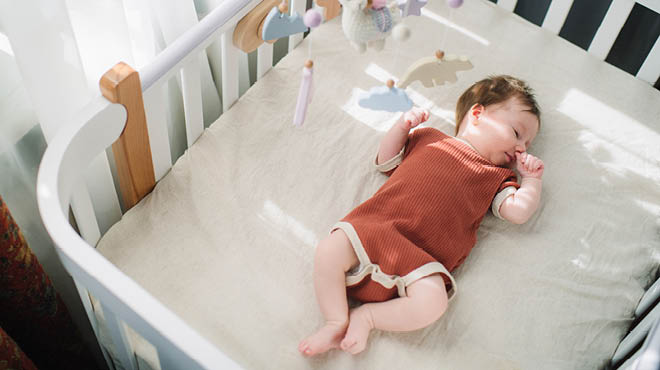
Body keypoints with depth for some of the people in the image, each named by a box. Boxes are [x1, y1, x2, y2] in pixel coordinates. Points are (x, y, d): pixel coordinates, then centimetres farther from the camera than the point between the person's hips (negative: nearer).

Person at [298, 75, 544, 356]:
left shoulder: (496, 177, 23)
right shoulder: (428, 139, 24)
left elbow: (518, 211, 10)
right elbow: (385, 161, 27)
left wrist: (532, 178, 11)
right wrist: (403, 126, 16)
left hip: (422, 258, -1)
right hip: (374, 227, 1)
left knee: (432, 303, -29)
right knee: (329, 251, -22)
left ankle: (367, 315, -9)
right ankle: (337, 322, -9)